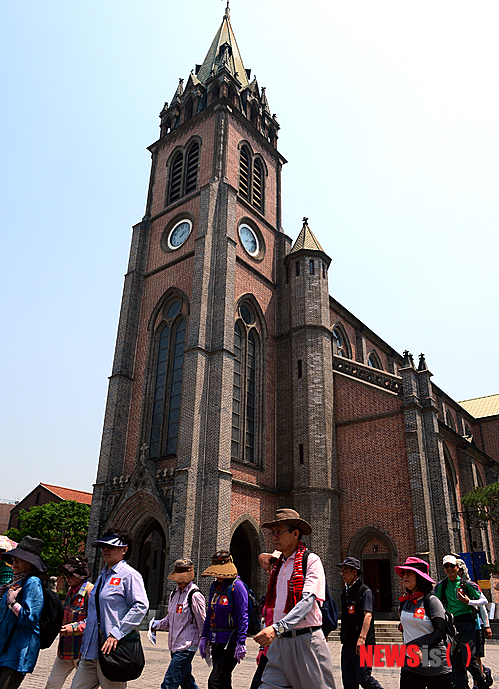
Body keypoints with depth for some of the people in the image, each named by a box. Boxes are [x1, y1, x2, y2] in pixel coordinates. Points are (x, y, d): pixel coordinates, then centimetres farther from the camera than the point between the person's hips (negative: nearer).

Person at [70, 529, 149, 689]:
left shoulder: (129, 574, -8)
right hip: (90, 650, 8)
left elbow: (141, 606, -18)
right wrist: (85, 624, 15)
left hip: (111, 651, -8)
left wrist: (116, 634, -21)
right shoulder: (102, 576, 18)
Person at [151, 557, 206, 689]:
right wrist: (158, 624, 2)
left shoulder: (195, 596, -13)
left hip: (186, 647, -8)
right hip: (174, 646, 8)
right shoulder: (174, 595, 10)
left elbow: (202, 623, -9)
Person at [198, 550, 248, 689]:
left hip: (230, 641, -8)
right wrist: (204, 637, 16)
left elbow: (243, 616, -16)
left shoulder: (237, 586, -12)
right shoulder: (215, 586, 12)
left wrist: (241, 643, -19)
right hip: (216, 641, 8)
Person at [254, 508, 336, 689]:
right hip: (279, 641, 6)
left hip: (306, 639, -6)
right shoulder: (278, 564, 14)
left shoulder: (311, 560, -9)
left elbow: (307, 601, -21)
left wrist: (277, 628, -31)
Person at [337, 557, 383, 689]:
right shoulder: (345, 592, 14)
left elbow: (368, 615, -21)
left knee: (363, 678, -5)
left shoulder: (365, 591, -10)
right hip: (347, 643, 8)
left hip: (362, 644, -8)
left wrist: (362, 638, -30)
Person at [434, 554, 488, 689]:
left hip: (466, 623, -3)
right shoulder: (441, 585, 7)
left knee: (468, 660, -8)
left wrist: (468, 601, -14)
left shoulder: (467, 584, -2)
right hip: (451, 624, 4)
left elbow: (484, 600, 0)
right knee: (455, 660, 4)